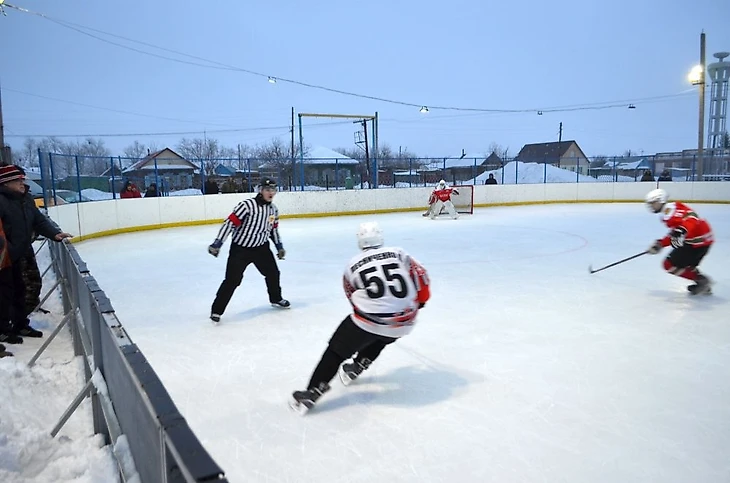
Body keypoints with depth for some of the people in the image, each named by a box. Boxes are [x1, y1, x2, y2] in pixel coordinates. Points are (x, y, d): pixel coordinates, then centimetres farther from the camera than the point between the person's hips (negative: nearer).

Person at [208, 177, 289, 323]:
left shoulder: (273, 209, 1)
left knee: (273, 272, 14)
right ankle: (216, 310, 2)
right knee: (232, 280, -10)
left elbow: (273, 228, 16)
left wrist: (279, 246, 16)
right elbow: (230, 223, -24)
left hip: (261, 247, 7)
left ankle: (276, 299, 38)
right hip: (240, 248, -6)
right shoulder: (248, 205, -23)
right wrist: (217, 243, -28)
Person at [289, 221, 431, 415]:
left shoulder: (352, 266, 9)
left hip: (369, 321, -3)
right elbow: (420, 275, 7)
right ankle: (358, 365, 39)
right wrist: (419, 301, 22)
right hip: (403, 323, 3)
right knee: (380, 338, 35)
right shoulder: (399, 253, 9)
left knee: (337, 350, 9)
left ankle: (312, 393, 4)